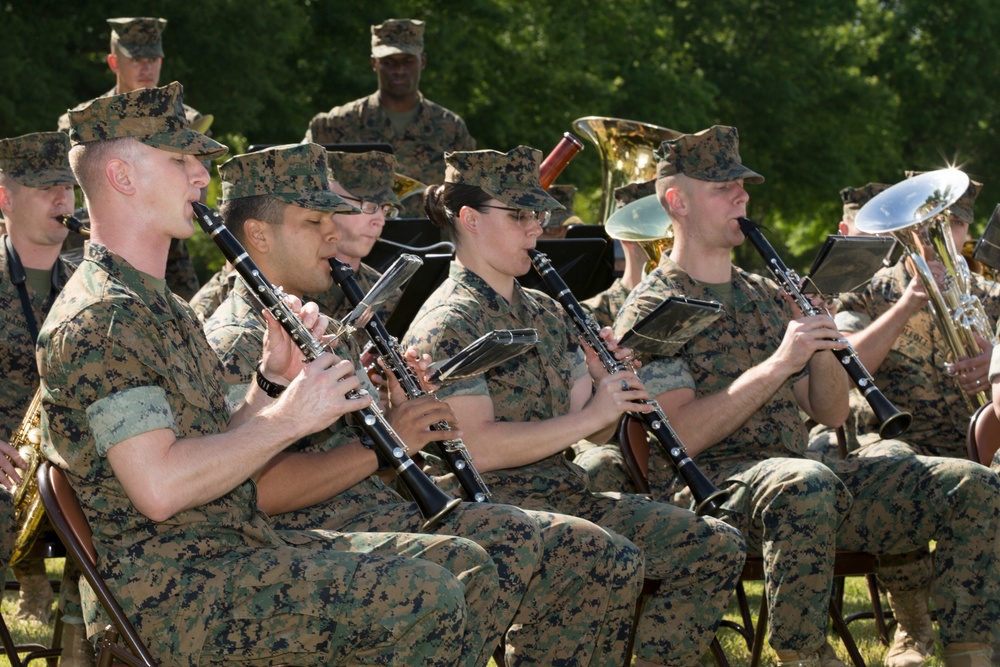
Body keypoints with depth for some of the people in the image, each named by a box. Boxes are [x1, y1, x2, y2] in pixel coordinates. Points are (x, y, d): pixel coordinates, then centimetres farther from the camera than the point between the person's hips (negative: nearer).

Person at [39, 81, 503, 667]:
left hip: (227, 552, 10)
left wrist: (275, 380, 2)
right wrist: (287, 419, -16)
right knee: (424, 598, -22)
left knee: (466, 567, 4)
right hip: (161, 594, -10)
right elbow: (159, 488, -25)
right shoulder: (97, 321, -15)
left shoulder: (164, 309, 20)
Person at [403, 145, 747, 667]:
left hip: (567, 495, 8)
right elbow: (476, 448, -20)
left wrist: (610, 385, -6)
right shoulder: (446, 325, -9)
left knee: (717, 546, -5)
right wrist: (590, 414, -17)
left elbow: (593, 433, 16)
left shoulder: (545, 313, 18)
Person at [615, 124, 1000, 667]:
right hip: (706, 485, -7)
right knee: (804, 482, -42)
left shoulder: (766, 297, 21)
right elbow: (679, 437, -15)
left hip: (797, 474, 7)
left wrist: (821, 348, -3)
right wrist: (779, 364, -19)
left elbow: (832, 414, 18)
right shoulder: (650, 310, -1)